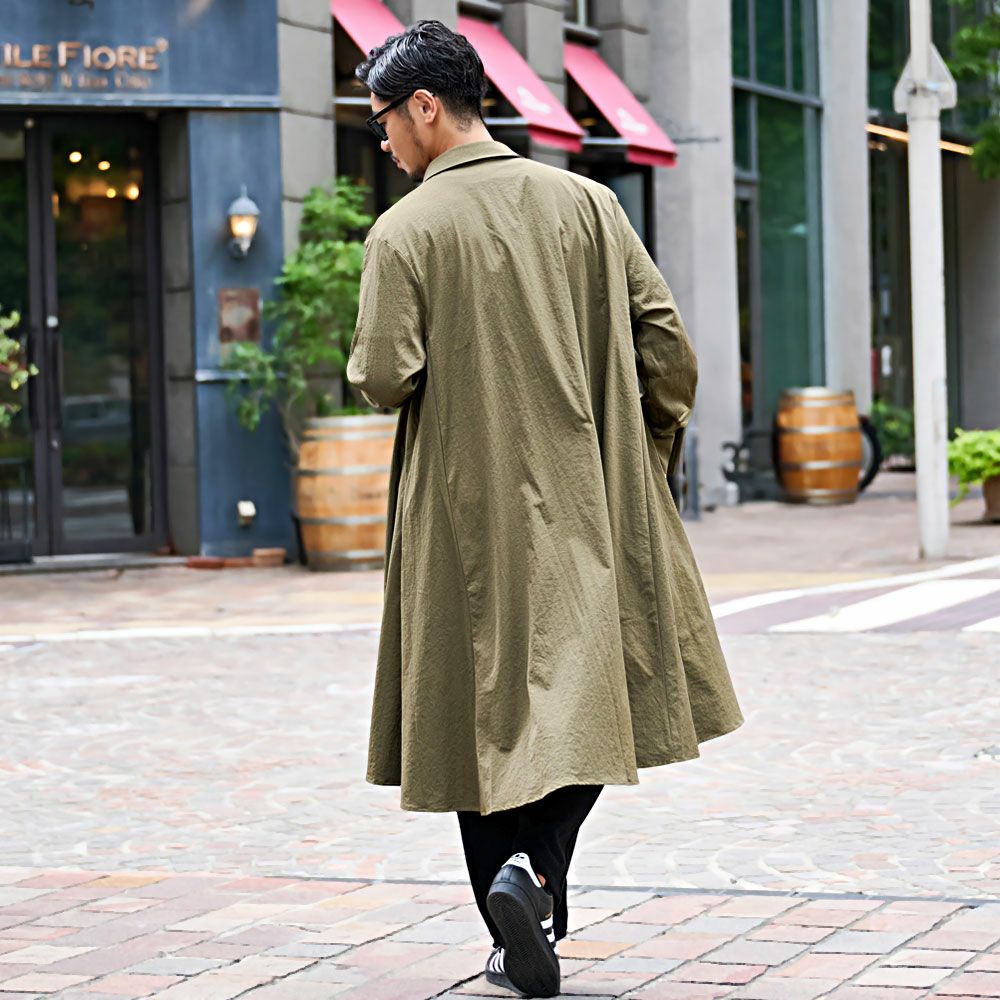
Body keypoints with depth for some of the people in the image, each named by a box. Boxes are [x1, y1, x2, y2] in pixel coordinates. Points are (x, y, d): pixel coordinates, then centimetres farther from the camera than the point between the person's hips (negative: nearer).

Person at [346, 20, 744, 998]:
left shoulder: (404, 231, -9)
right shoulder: (585, 202, 1)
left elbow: (386, 376, -16)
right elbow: (666, 344, 0)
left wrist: (367, 362, 8)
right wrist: (646, 465, 12)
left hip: (466, 518, -2)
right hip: (585, 507, 2)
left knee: (482, 718, 9)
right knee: (587, 697, 10)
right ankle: (534, 869, -13)